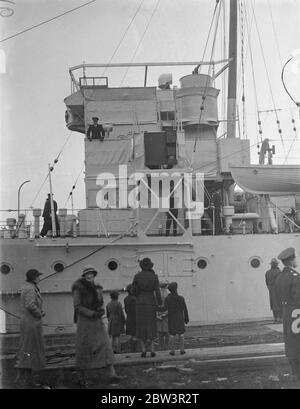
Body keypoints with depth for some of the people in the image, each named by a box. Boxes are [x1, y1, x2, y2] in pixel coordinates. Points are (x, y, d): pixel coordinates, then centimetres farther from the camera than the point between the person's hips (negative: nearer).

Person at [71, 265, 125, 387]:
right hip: (84, 321, -5)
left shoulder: (96, 289, 8)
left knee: (105, 346, -3)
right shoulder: (78, 290, -9)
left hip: (97, 322, 5)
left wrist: (101, 310, -10)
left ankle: (112, 374, -3)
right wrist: (92, 313, -23)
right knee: (84, 350, 2)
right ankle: (82, 377, 17)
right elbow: (77, 307, -14)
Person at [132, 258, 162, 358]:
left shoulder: (137, 276, -3)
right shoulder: (154, 276, -5)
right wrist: (160, 305, 0)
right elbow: (157, 292, -8)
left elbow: (134, 291, 2)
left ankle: (143, 350, 2)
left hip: (140, 303, 0)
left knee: (142, 327, 6)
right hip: (151, 303, 0)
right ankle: (152, 350, 4)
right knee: (151, 327, 8)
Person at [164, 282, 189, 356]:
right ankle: (182, 350, 10)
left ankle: (172, 350, 7)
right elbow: (185, 309, -3)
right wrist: (186, 319, 6)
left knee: (172, 334, 5)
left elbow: (165, 308, -12)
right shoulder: (181, 298, -8)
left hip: (171, 319, 0)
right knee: (181, 334, 10)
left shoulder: (167, 299, -10)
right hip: (180, 319, 0)